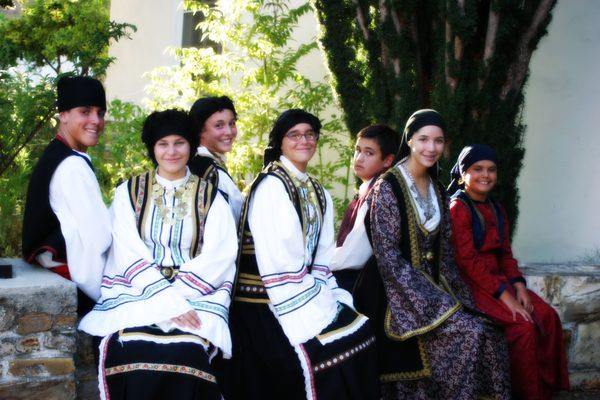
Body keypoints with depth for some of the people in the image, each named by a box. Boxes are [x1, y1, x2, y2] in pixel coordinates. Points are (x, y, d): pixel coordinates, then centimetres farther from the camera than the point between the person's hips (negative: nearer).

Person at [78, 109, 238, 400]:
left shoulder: (210, 197, 8)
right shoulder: (128, 193, 7)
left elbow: (218, 257, -2)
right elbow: (129, 255, -3)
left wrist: (177, 294, -15)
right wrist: (168, 302, -15)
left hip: (195, 296, 0)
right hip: (136, 293, 0)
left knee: (188, 353, -27)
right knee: (134, 350, -27)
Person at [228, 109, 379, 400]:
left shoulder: (318, 193, 14)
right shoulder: (271, 185, -12)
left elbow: (322, 255, 11)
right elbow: (276, 260, -20)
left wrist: (329, 298, -4)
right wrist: (309, 313, -20)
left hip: (306, 293, 8)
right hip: (265, 303, -8)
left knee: (358, 333, -4)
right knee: (320, 354, -21)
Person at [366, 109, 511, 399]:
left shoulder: (437, 190, 12)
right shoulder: (388, 187, -9)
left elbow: (444, 253, 14)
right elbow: (388, 257, -15)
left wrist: (456, 296, 0)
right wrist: (439, 304, -18)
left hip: (434, 286, 6)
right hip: (401, 295, -6)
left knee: (490, 332, -11)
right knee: (470, 332, -21)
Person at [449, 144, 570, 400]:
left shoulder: (496, 210, 14)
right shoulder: (458, 208, -11)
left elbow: (505, 254, 13)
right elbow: (467, 261, -17)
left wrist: (518, 286, -5)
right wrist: (504, 296, -20)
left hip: (497, 278, 8)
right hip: (470, 283, -8)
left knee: (548, 316, -9)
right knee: (523, 324, -23)